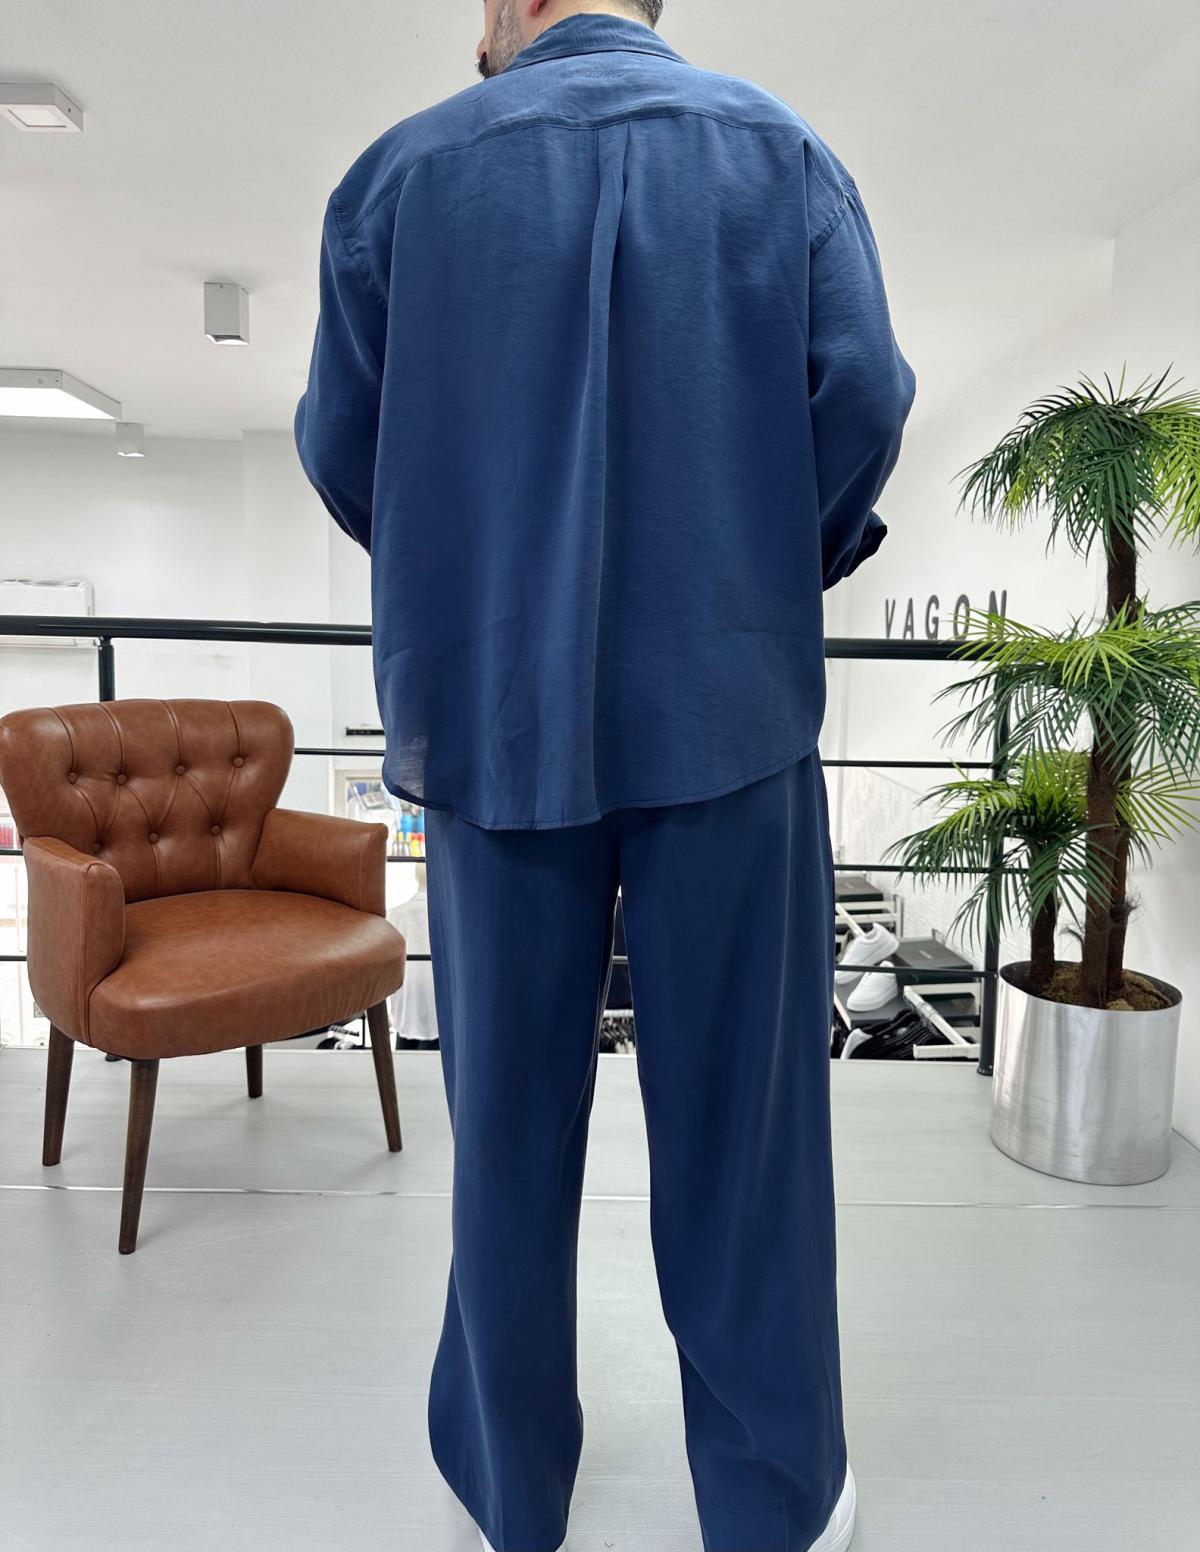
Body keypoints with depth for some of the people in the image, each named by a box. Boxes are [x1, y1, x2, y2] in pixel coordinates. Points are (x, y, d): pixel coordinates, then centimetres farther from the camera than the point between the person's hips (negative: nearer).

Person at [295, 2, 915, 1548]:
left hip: (489, 708, 1)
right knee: (740, 1112, 9)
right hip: (727, 702, 0)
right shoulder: (782, 147, 11)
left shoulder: (406, 166, 11)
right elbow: (863, 401, -1)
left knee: (509, 1109, 12)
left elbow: (341, 445, 7)